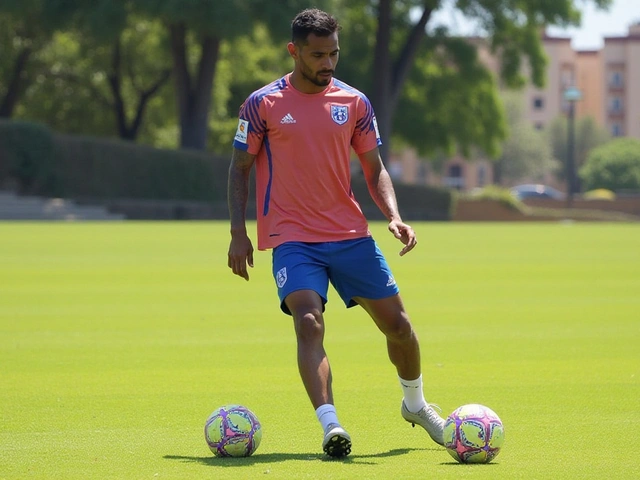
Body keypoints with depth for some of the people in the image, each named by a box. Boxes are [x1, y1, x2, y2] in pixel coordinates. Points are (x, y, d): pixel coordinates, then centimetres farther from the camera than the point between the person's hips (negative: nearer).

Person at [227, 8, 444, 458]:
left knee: (397, 322, 7)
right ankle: (330, 425, -32)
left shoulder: (354, 102, 6)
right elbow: (240, 167, 4)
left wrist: (394, 216, -7)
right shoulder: (263, 104, -2)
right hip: (292, 238, -3)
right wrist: (238, 232, -5)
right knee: (309, 323, -24)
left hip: (351, 234, 3)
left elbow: (375, 168, 10)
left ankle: (415, 404, 33)